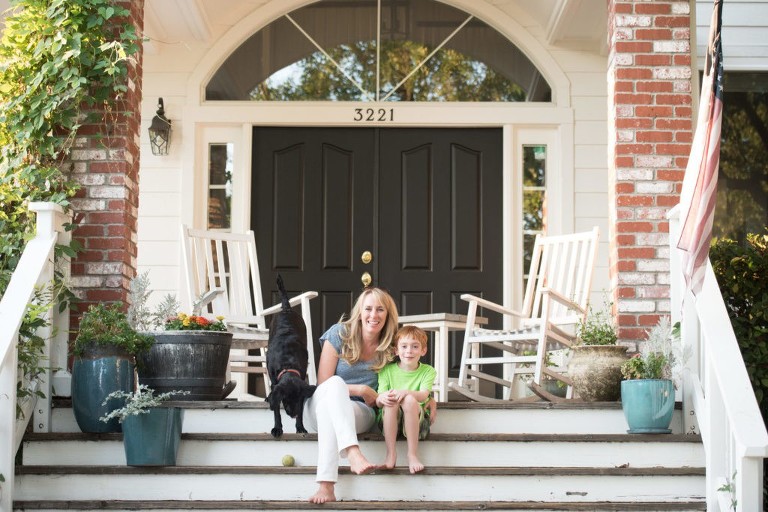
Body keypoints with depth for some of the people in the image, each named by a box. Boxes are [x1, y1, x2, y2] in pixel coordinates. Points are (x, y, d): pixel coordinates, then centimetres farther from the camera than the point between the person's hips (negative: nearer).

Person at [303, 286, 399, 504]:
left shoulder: (391, 348, 3)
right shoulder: (339, 334, -3)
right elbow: (324, 383, -4)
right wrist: (361, 390, -12)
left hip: (359, 413, 1)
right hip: (318, 408, -1)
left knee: (328, 407, -37)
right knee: (335, 384, -37)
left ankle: (326, 486, -52)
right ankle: (353, 453, -59)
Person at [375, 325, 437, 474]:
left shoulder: (427, 371, 5)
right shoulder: (387, 371, 6)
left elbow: (423, 395, -14)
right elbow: (377, 402, -2)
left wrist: (405, 392, -35)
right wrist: (382, 398, -28)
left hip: (417, 421, -1)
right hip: (389, 422, 1)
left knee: (409, 400, -32)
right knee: (390, 402, -31)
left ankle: (413, 455, -30)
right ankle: (391, 454, -29)